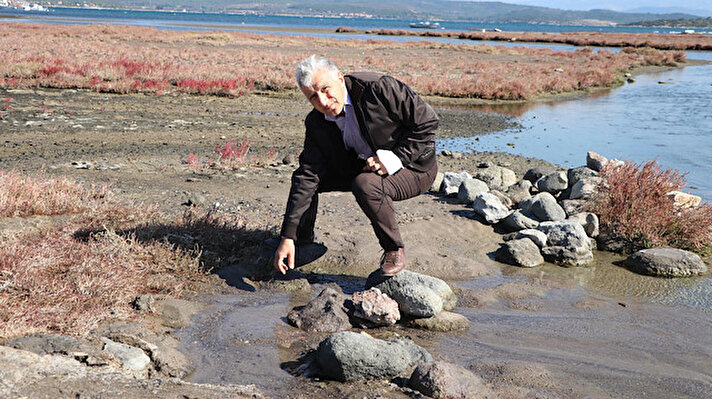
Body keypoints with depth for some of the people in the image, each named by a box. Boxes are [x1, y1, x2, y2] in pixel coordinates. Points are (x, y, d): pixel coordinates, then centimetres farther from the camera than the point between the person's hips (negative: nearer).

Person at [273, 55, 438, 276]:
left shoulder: (379, 88, -27)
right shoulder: (316, 123, -10)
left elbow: (427, 120, -19)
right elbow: (308, 177, -13)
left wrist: (395, 157, -28)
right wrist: (288, 237, -19)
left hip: (413, 166, -6)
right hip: (363, 166, 6)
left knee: (365, 184, -35)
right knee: (304, 173, -3)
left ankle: (394, 249, -10)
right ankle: (302, 239, 21)